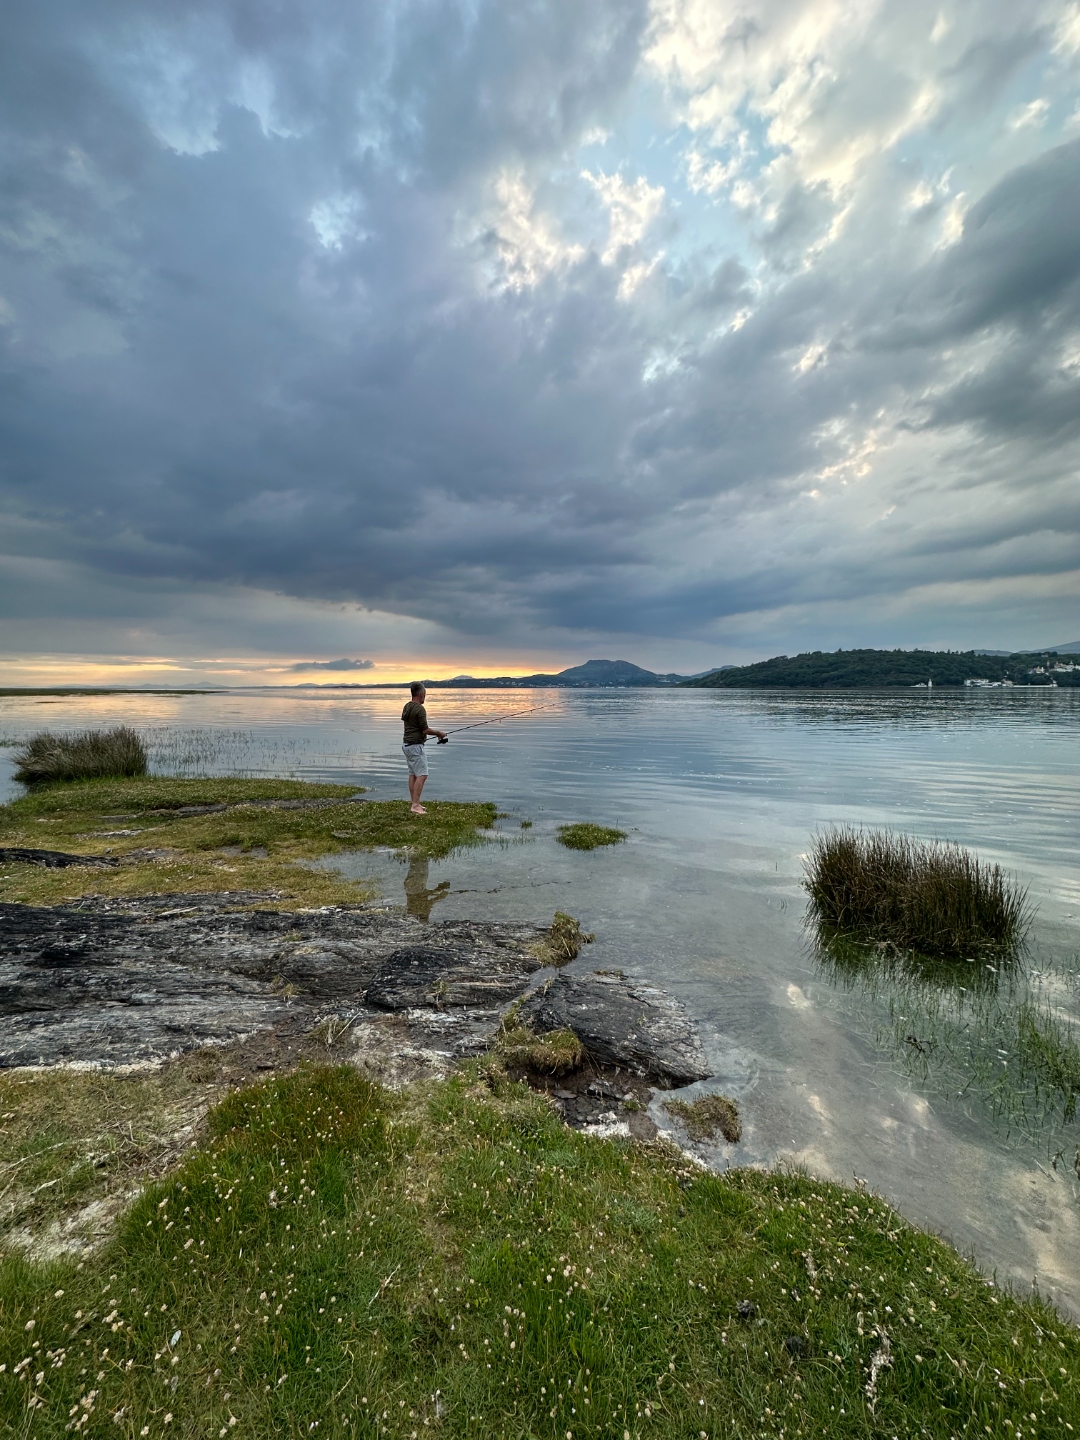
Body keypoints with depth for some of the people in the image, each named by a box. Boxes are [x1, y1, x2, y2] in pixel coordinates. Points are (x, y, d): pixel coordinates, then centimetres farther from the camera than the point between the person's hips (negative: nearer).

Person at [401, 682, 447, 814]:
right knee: (422, 775, -10)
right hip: (415, 745, -10)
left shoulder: (407, 707, 10)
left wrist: (436, 733, 23)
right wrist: (439, 733, -1)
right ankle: (415, 805, -14)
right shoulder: (420, 709, -17)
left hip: (407, 744, 10)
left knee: (413, 774, 14)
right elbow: (425, 730, -18)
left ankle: (412, 802, 18)